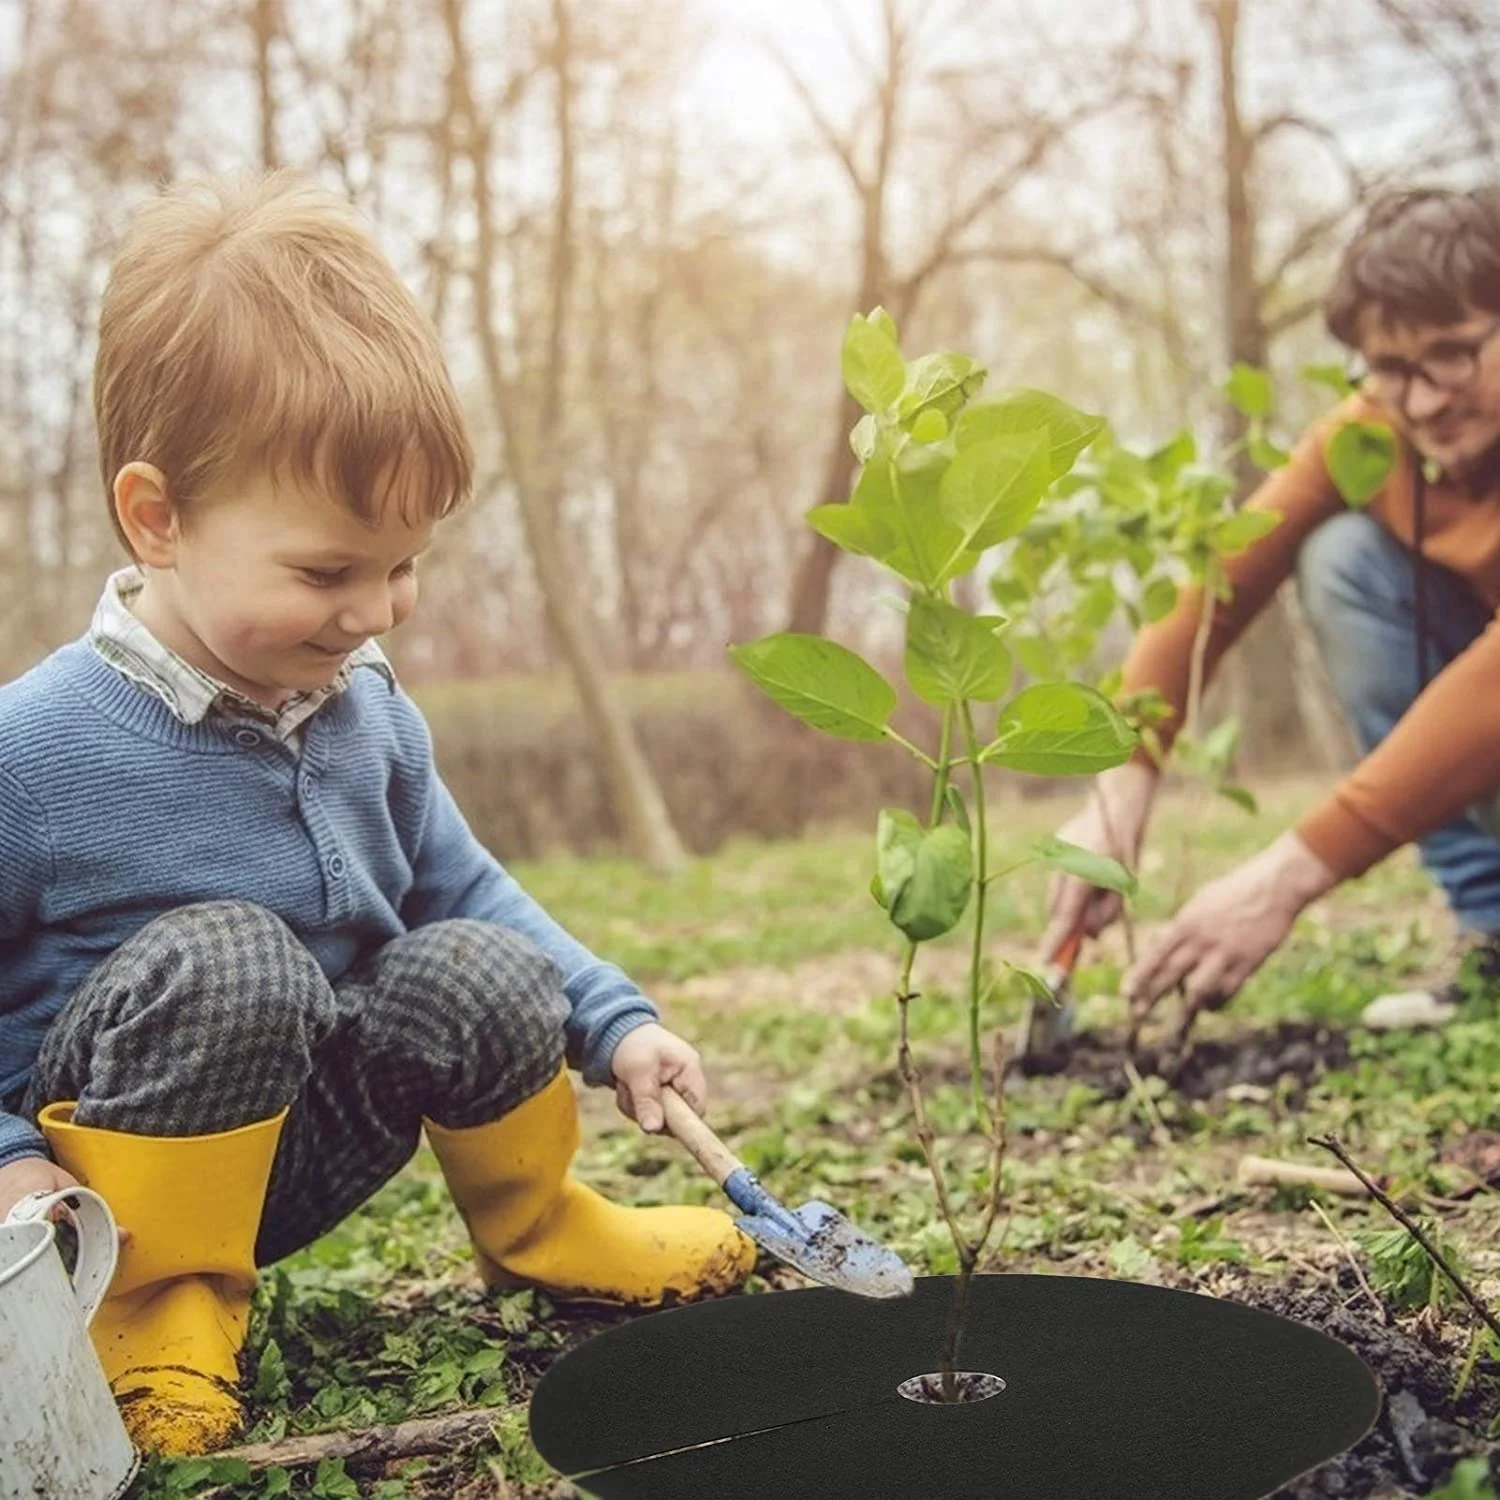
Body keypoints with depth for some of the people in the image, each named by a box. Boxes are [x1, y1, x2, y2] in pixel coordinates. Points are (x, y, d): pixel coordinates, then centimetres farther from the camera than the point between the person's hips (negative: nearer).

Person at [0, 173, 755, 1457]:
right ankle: (157, 1304, -11)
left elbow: (464, 889, 12)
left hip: (304, 1149, 6)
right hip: (113, 1190, -5)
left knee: (483, 967, -19)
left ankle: (535, 1227, 10)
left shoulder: (371, 713, -2)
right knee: (219, 956, -33)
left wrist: (618, 1024, 4)